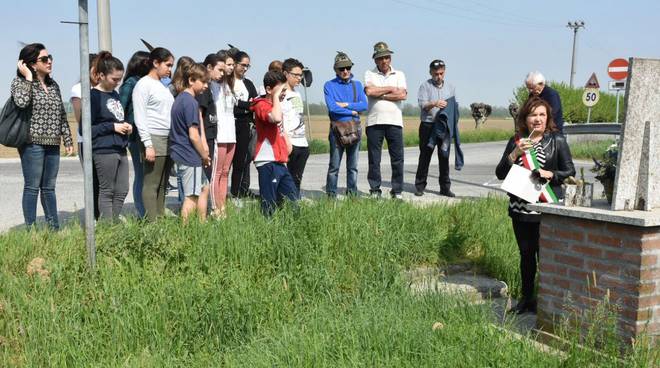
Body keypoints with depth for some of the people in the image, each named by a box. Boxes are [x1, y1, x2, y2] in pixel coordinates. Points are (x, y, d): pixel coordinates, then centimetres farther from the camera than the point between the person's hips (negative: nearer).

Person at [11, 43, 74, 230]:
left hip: (53, 144, 6)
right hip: (32, 143, -6)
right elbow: (21, 102, -26)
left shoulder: (53, 85, 15)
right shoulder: (20, 82, -3)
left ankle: (54, 227, 16)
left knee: (49, 187, 11)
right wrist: (28, 78, -16)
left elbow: (62, 114, 19)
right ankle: (30, 228, 3)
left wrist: (68, 139, 15)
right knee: (32, 187, -2)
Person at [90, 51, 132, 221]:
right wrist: (112, 127, -14)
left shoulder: (115, 94, 16)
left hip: (120, 149, 8)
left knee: (122, 191, 10)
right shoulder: (94, 96, -8)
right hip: (104, 151, -8)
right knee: (107, 192, -1)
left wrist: (126, 126, 6)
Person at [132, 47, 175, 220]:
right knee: (151, 184, -5)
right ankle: (152, 222, -4)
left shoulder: (163, 85, 19)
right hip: (154, 140, -8)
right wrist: (148, 145, -16)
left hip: (169, 141, 8)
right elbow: (140, 117, -10)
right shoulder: (143, 84, -5)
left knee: (162, 185, 10)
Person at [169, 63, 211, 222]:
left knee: (204, 188, 19)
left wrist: (202, 153, 14)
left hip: (181, 154, 10)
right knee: (191, 196, -2)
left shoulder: (179, 98, 12)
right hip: (190, 156, -10)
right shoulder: (190, 102, -17)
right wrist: (205, 155, -6)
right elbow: (194, 136, -20)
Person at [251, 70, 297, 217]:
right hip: (268, 162, -10)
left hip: (280, 162, 10)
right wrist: (275, 97, -20)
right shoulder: (261, 105, -12)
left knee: (293, 199, 12)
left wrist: (287, 142, 15)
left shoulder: (275, 106, 18)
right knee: (269, 205, -5)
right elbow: (276, 118, -34)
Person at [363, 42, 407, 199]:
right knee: (374, 159, 3)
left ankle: (397, 191, 8)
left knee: (397, 159, 0)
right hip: (374, 121, -1)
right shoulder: (369, 74, 9)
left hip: (395, 121, 1)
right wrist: (390, 89, -3)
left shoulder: (399, 75, 12)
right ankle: (375, 190, 12)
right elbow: (369, 91, -12)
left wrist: (379, 94, -6)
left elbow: (402, 95, -5)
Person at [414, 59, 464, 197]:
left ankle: (445, 187, 11)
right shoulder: (425, 86, 3)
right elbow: (422, 105, -9)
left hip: (445, 127, 3)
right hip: (428, 125, -3)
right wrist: (434, 104, -27)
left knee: (444, 157, 5)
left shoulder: (450, 87, 15)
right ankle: (420, 186, 7)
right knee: (425, 156, 1)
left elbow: (455, 107, 18)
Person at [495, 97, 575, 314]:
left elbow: (570, 172, 1)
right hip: (520, 208, 4)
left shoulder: (557, 141, -1)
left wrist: (550, 174, -17)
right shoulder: (516, 141, 7)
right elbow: (500, 174, 2)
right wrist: (515, 154, -12)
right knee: (526, 255, 13)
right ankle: (527, 298, 25)